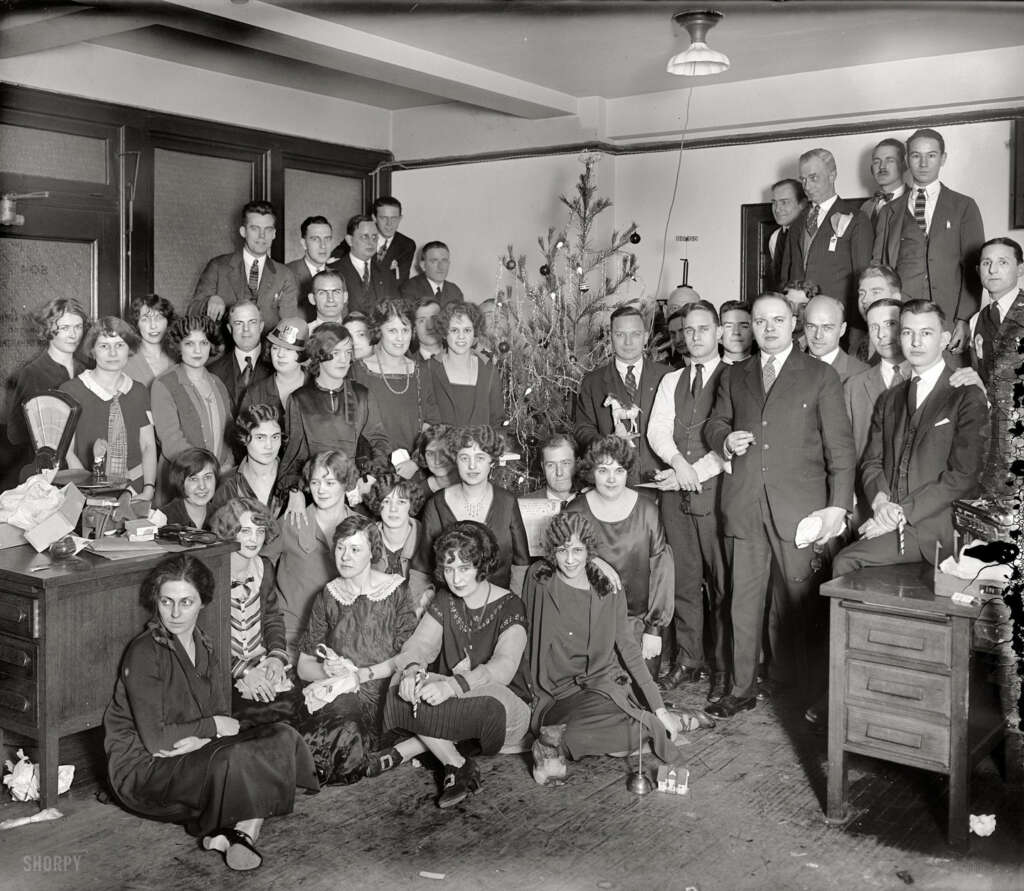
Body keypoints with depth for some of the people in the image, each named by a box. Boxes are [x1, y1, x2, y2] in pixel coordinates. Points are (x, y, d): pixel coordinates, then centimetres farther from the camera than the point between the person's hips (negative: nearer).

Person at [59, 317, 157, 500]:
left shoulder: (139, 392, 13)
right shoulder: (70, 390, 2)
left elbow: (148, 446, 12)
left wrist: (148, 490, -4)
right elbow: (66, 452, -3)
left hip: (136, 491, 3)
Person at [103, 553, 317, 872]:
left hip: (196, 756, 8)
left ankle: (241, 831, -25)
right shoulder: (144, 653, -14)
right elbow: (154, 739, -18)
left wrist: (198, 740, -17)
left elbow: (224, 717, 5)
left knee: (282, 737, -13)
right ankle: (242, 832, -11)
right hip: (143, 770, -7)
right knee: (232, 759, -35)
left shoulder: (204, 649, 10)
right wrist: (213, 726, -10)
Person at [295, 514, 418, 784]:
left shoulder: (395, 591, 6)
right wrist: (329, 671, -11)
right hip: (333, 694, 2)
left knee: (348, 731, -34)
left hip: (381, 692, -2)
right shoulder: (328, 597, 13)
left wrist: (360, 674, -13)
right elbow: (304, 667, 11)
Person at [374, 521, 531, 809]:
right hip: (454, 698, 5)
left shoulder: (509, 607, -9)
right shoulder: (444, 602, 9)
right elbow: (420, 643, -4)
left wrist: (453, 685, -42)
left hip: (507, 700, -4)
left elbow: (503, 666, -24)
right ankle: (457, 766, -17)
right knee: (406, 686, -23)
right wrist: (412, 669, -30)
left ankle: (404, 750, -24)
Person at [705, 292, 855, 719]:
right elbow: (714, 425, 24)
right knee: (743, 601, 7)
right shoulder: (734, 377, 15)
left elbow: (840, 446, 0)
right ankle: (742, 689, 18)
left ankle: (813, 694, 13)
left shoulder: (821, 376, 4)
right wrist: (725, 441, -1)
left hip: (800, 507, -3)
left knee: (802, 603, 1)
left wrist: (838, 506, -8)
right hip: (743, 505, 3)